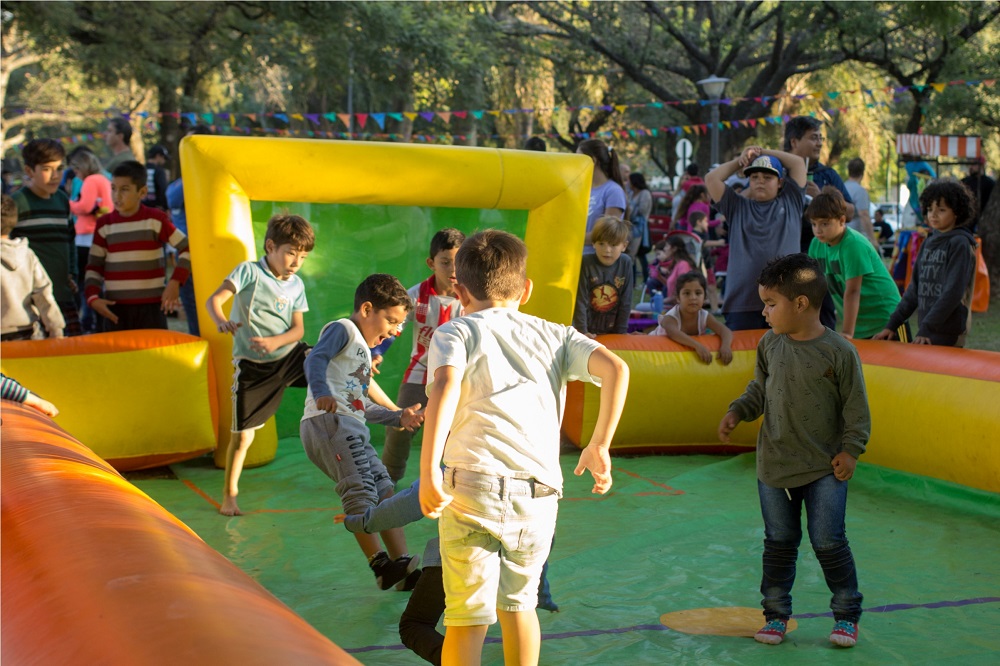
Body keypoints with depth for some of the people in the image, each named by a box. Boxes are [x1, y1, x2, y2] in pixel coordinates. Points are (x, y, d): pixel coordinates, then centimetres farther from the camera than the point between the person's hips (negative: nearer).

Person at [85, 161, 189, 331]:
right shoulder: (104, 224, 5)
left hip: (151, 308, -2)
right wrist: (93, 297, -7)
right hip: (114, 308, 2)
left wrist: (174, 283, -13)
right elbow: (94, 266, 8)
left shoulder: (156, 220, -3)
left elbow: (187, 248, -2)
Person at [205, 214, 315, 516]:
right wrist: (221, 321, -41)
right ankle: (229, 495, 17)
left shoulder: (296, 285, 4)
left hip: (289, 353, 3)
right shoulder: (249, 271, -9)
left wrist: (275, 342, -20)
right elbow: (213, 300, -18)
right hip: (253, 366, -3)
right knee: (242, 435, 2)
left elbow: (298, 329, 0)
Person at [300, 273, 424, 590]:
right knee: (360, 490, -20)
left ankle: (401, 564, 4)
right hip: (328, 421, -10)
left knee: (385, 491, 6)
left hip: (351, 429, 10)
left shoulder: (363, 350, 33)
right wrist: (321, 392, -36)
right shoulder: (342, 329, 3)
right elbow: (316, 359, -18)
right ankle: (381, 565, -24)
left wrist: (398, 417, 30)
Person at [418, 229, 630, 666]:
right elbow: (615, 368, 3)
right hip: (539, 493, 3)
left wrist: (428, 472, -17)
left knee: (467, 619, 6)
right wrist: (599, 446, 9)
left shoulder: (454, 333, 9)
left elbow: (446, 386, -12)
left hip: (474, 486, -3)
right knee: (518, 604, 24)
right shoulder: (554, 335, 19)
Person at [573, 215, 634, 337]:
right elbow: (580, 300, -14)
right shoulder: (586, 263, -15)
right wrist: (582, 331, -17)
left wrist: (621, 332, -4)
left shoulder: (626, 263, -7)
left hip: (612, 332, 2)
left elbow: (626, 301, -3)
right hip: (588, 332, -2)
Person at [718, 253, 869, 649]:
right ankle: (776, 615, 25)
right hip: (774, 467, 4)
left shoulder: (839, 352, -13)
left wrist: (850, 450, -10)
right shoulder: (770, 345, -1)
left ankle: (847, 615, 18)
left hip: (824, 468, -4)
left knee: (829, 543, 0)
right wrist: (737, 412, 1)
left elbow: (856, 407, -7)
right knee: (779, 543, 12)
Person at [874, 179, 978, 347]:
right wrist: (892, 325, 11)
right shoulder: (928, 243, 13)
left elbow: (953, 292, -15)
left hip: (949, 336, -7)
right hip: (926, 333, 7)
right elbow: (915, 289, 16)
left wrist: (926, 328, -19)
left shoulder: (960, 244, -8)